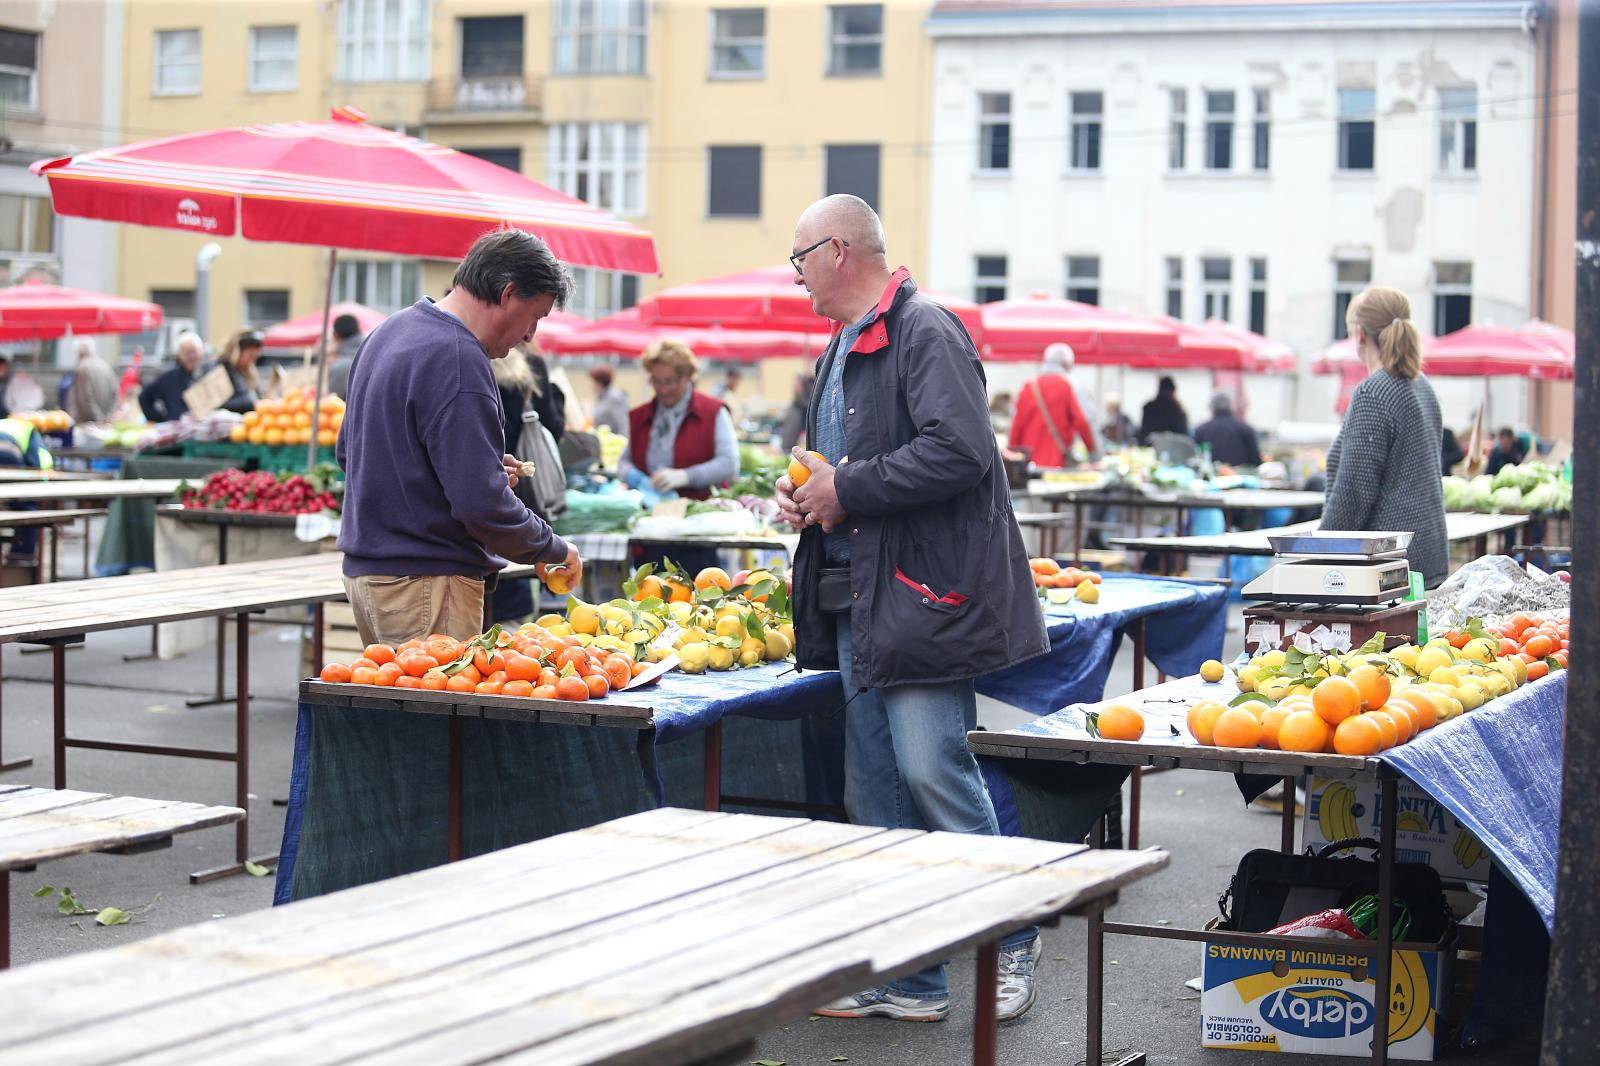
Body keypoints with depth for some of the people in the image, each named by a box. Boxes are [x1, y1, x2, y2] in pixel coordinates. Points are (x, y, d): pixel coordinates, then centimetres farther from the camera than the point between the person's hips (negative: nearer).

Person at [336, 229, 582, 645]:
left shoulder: (391, 331, 13)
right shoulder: (457, 361, -18)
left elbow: (347, 450, 23)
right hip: (423, 581, -10)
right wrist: (554, 549, -6)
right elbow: (482, 505, -23)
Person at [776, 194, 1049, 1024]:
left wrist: (847, 489, -17)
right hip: (860, 602, 10)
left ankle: (1011, 941, 7)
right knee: (873, 794, 9)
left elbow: (958, 451, -24)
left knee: (930, 771, -11)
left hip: (924, 596, -10)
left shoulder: (926, 333, -11)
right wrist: (804, 485, 9)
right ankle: (909, 979, 16)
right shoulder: (843, 348, 20)